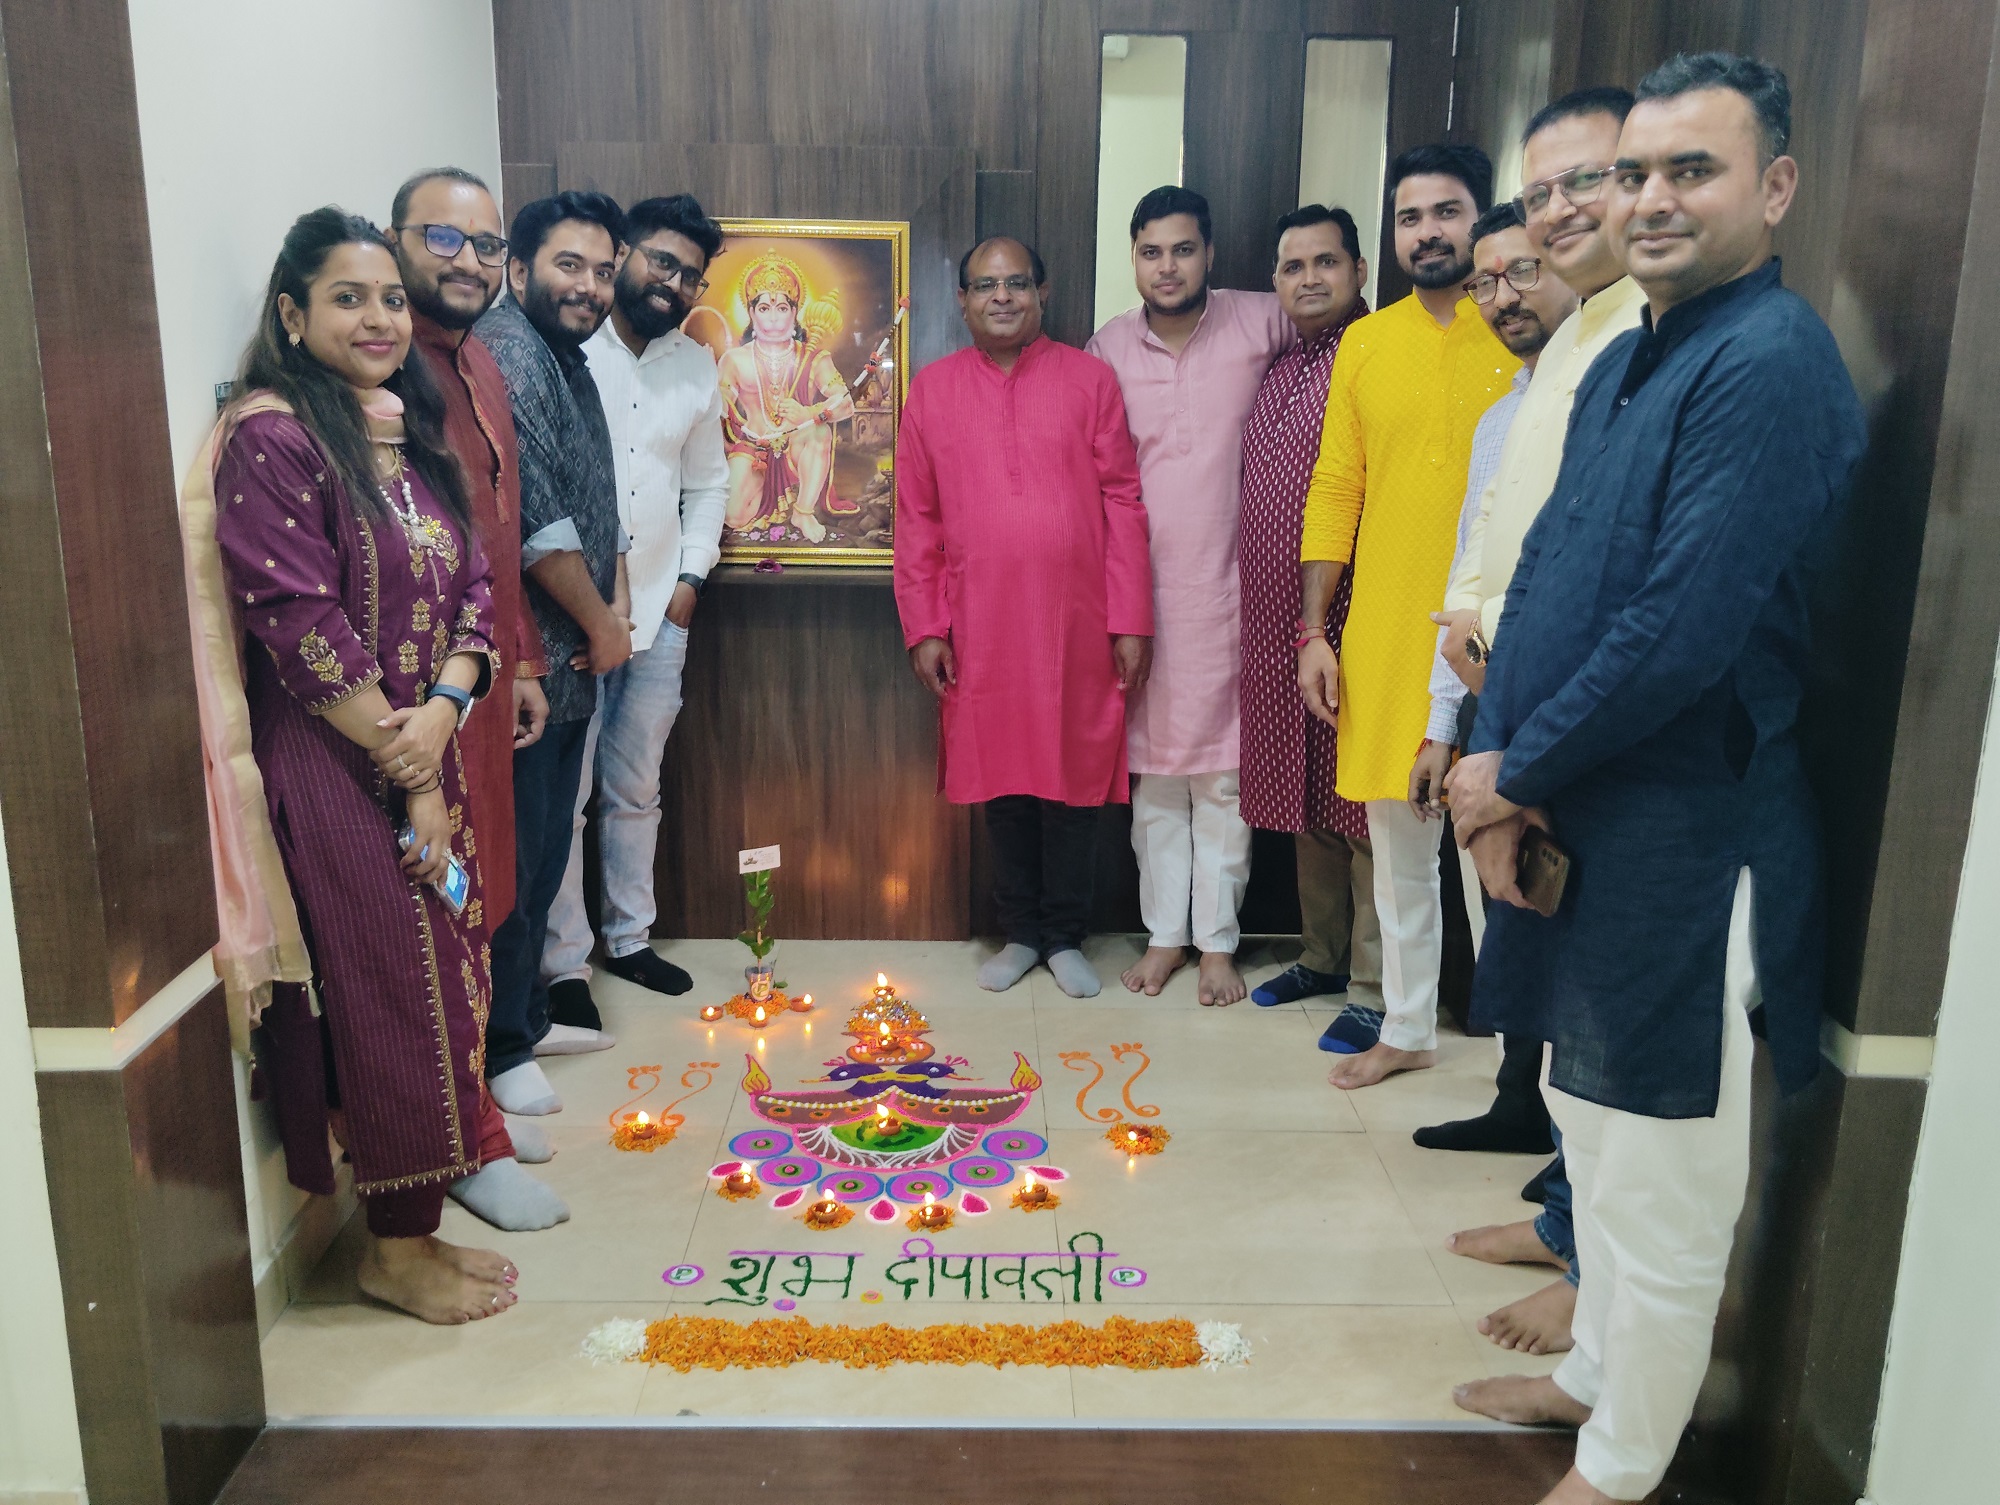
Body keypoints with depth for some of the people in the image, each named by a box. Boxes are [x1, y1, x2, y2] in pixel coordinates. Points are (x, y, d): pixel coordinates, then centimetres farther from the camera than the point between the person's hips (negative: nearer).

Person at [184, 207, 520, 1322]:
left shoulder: (411, 433, 13)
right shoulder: (272, 439, -11)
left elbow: (472, 583, 8)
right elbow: (303, 630, -17)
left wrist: (445, 707, -10)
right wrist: (406, 777, -14)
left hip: (427, 757, 8)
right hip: (334, 772, -7)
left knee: (442, 985, 11)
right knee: (390, 997, -1)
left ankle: (415, 1227, 26)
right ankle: (397, 1250, 17)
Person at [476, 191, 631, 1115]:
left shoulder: (568, 360, 17)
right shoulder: (506, 354, -15)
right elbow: (532, 514, -22)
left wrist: (617, 602, 5)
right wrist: (600, 624, -12)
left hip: (567, 662, 10)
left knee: (543, 853, 18)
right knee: (511, 861, 0)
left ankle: (526, 1015, 32)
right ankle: (495, 1051, 14)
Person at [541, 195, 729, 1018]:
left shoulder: (697, 366, 11)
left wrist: (692, 575, 6)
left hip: (660, 611, 5)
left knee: (637, 789, 15)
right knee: (563, 795, 1)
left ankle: (629, 937, 29)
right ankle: (563, 964, 13)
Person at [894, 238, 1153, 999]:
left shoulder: (1089, 379, 3)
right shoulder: (932, 389, 7)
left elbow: (1123, 501, 0)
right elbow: (916, 517, 7)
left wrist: (1130, 620, -5)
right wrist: (922, 627, 1)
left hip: (1076, 622, -1)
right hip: (978, 628, 1)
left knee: (1072, 773, 5)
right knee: (1000, 774, 8)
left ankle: (1066, 935, 22)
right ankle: (1021, 931, 25)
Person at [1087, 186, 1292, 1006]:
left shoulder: (1260, 323, -2)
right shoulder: (1107, 349, 3)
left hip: (1226, 588, -2)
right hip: (1139, 590, 2)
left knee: (1221, 774, 4)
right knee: (1153, 771, 10)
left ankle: (1218, 941, 18)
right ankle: (1164, 933, 23)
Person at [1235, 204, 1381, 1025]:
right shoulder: (1278, 369, 17)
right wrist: (1257, 611, 17)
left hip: (1351, 619, -8)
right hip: (1275, 623, 8)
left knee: (1361, 806, -2)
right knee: (1305, 801, 16)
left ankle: (1374, 985, 9)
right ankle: (1323, 955, 30)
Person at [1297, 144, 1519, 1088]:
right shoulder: (1366, 344, 9)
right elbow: (1334, 489, 9)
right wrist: (1315, 630, 5)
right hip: (1384, 635, 4)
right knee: (1398, 843, 14)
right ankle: (1406, 1029, 30)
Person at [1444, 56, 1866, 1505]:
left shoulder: (1771, 365, -18)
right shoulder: (1625, 361, 12)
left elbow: (1686, 629, -25)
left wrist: (1516, 772, -14)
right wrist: (1500, 764, -4)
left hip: (1683, 850, -9)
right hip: (1578, 824, 10)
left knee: (1661, 1185, 7)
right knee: (1595, 1122, 24)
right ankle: (1598, 1373, 44)